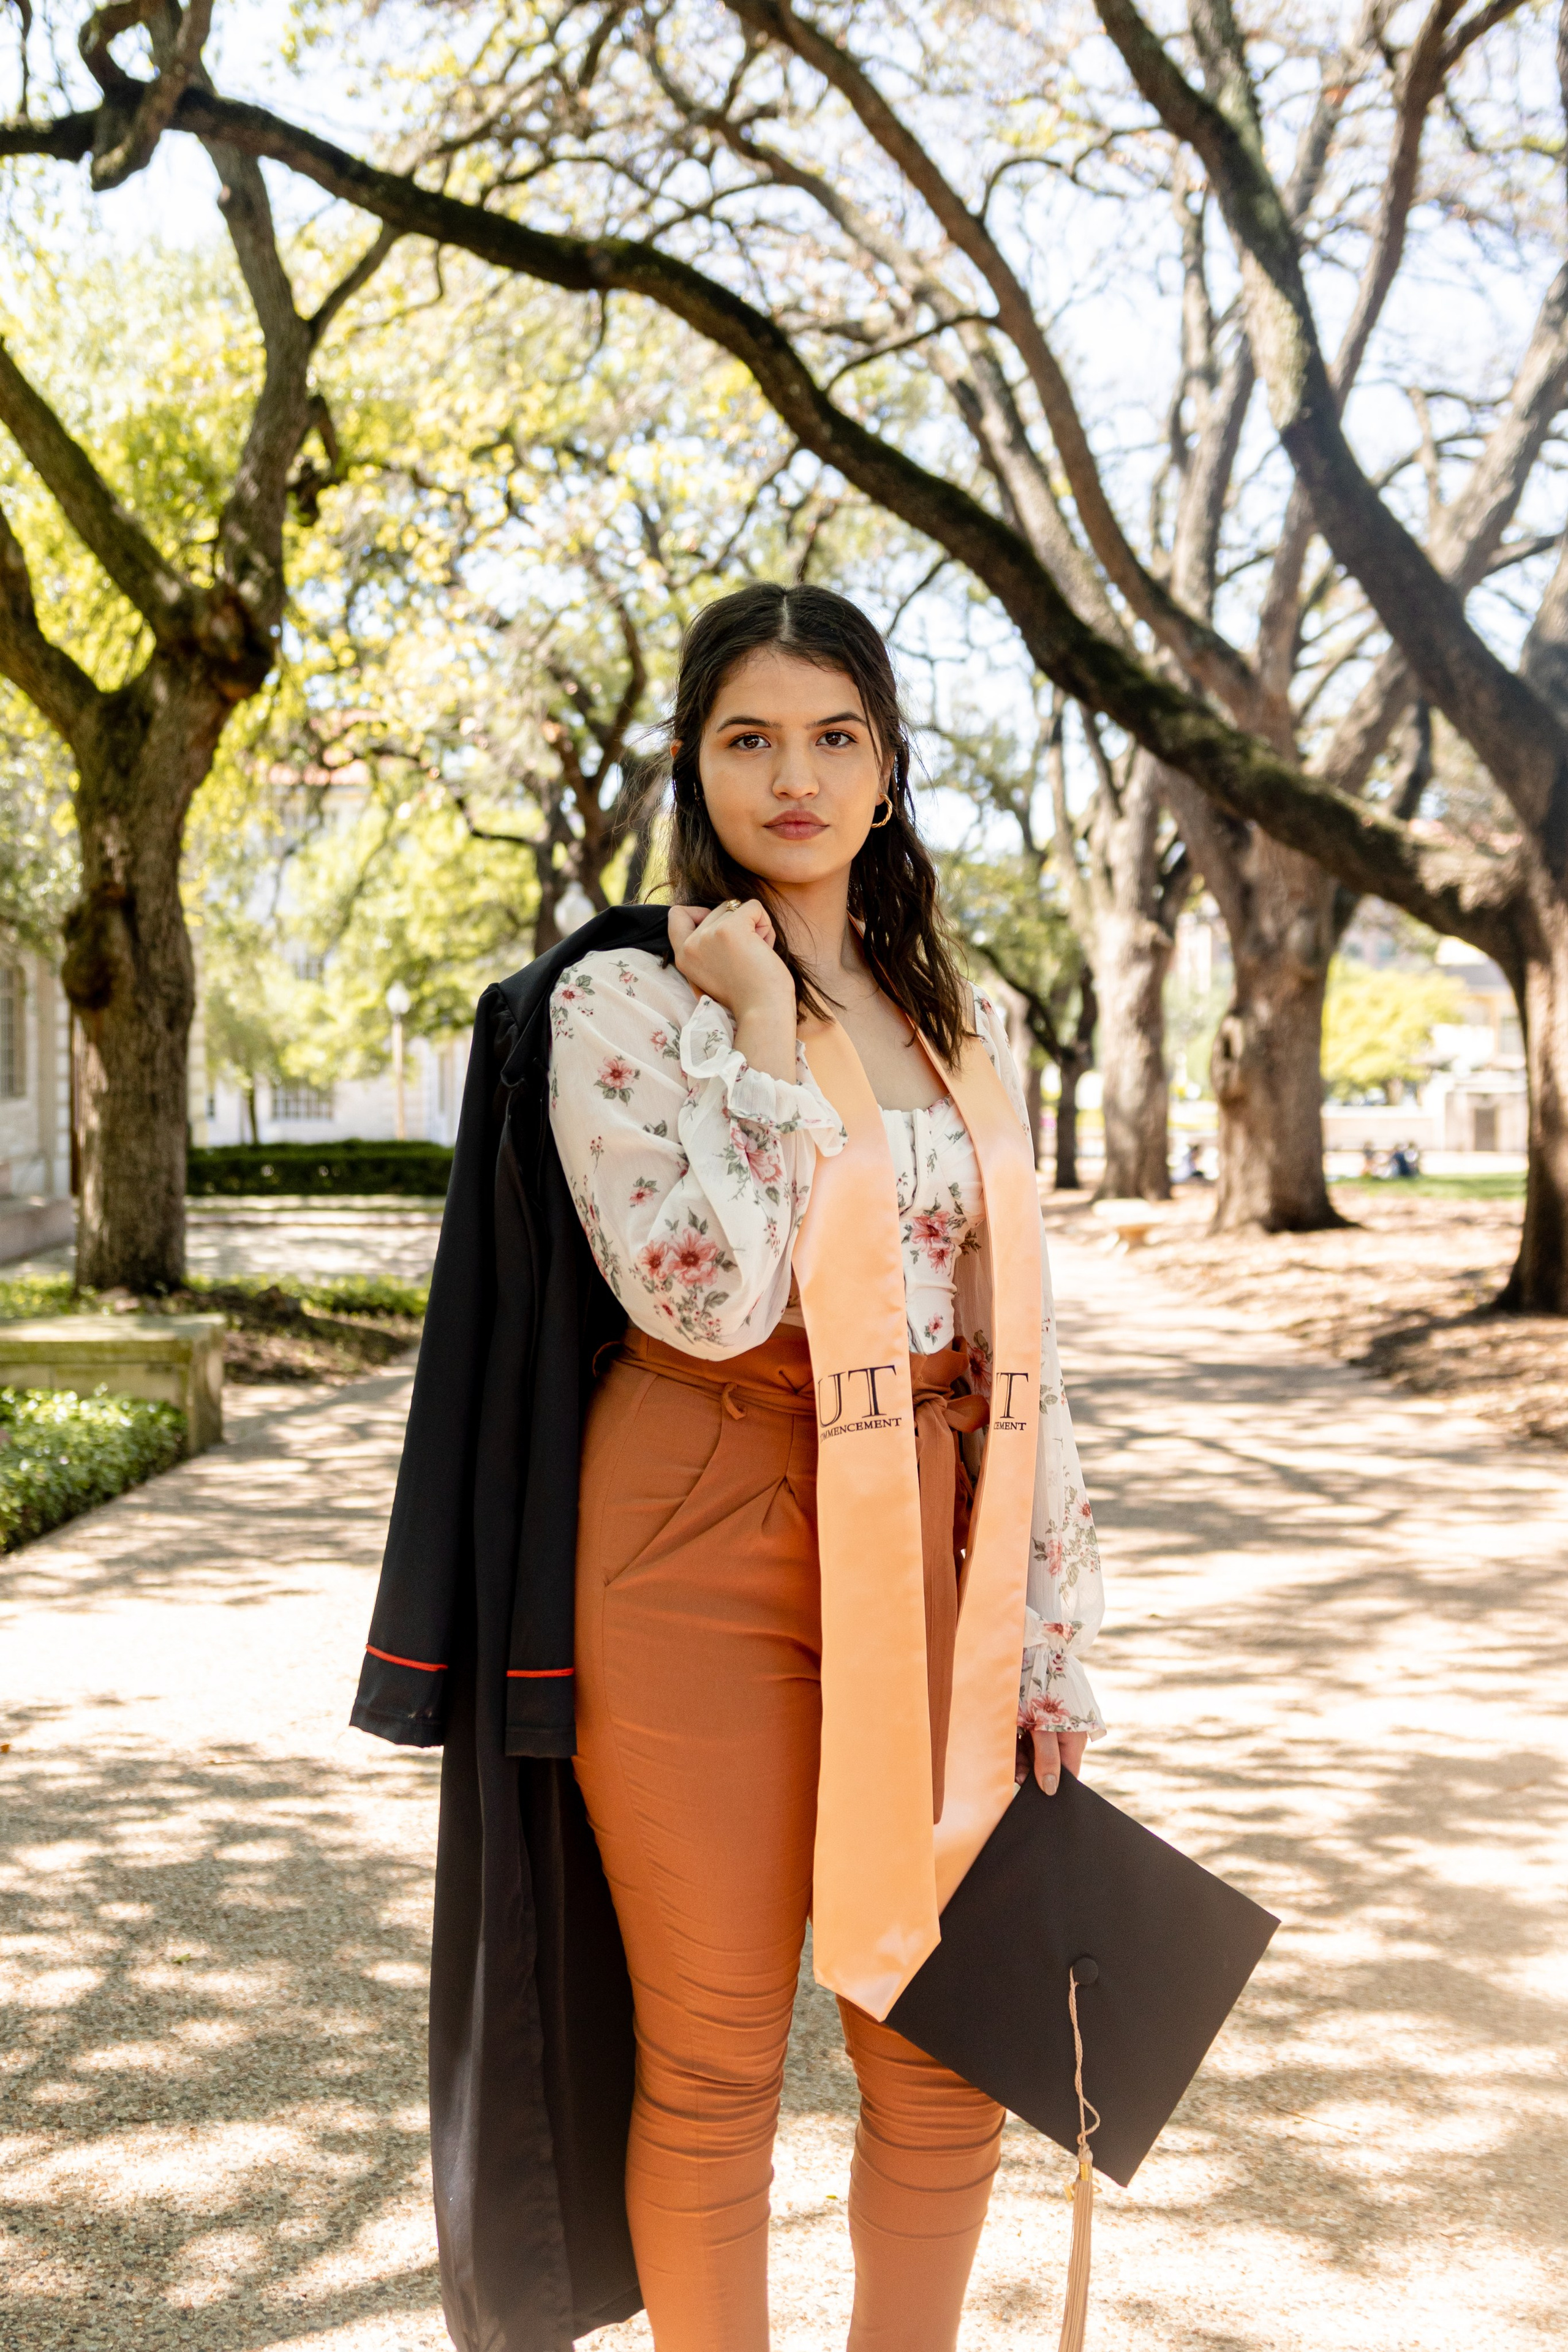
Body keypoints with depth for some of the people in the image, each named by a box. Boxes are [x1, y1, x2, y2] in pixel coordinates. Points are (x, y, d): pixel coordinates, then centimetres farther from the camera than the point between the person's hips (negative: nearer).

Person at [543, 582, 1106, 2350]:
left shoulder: (957, 1028, 10)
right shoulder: (622, 1005, -6)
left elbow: (1016, 1340, 11)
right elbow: (707, 1294, -21)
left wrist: (1047, 1624, 8)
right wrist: (761, 1022, -15)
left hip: (922, 1550, 5)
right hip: (706, 1555, -4)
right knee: (714, 2058, 7)